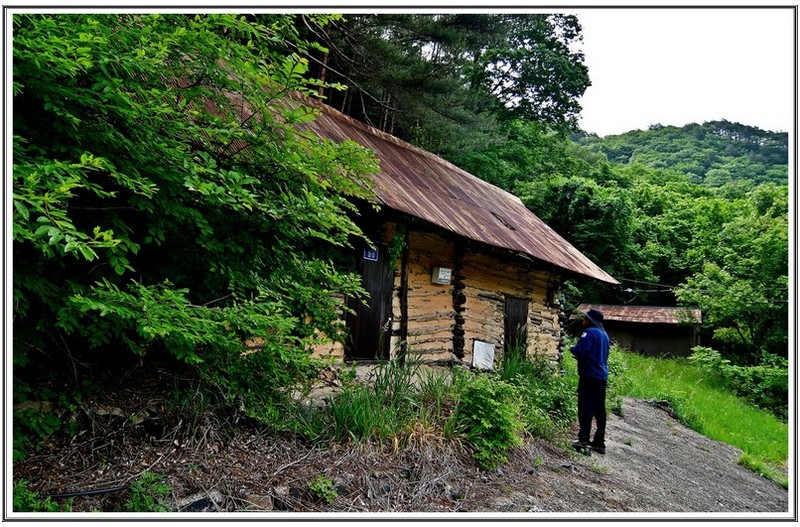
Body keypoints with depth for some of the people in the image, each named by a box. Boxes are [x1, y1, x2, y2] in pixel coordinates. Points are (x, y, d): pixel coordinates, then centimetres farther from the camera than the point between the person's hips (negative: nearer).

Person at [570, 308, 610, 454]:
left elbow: (580, 350, -21)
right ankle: (599, 441, 14)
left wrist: (572, 349, 0)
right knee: (599, 409, 10)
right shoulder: (604, 334, 16)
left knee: (585, 408, -6)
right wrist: (580, 356, 20)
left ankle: (583, 440, -7)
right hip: (602, 376, 8)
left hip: (589, 376, -8)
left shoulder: (590, 332, -11)